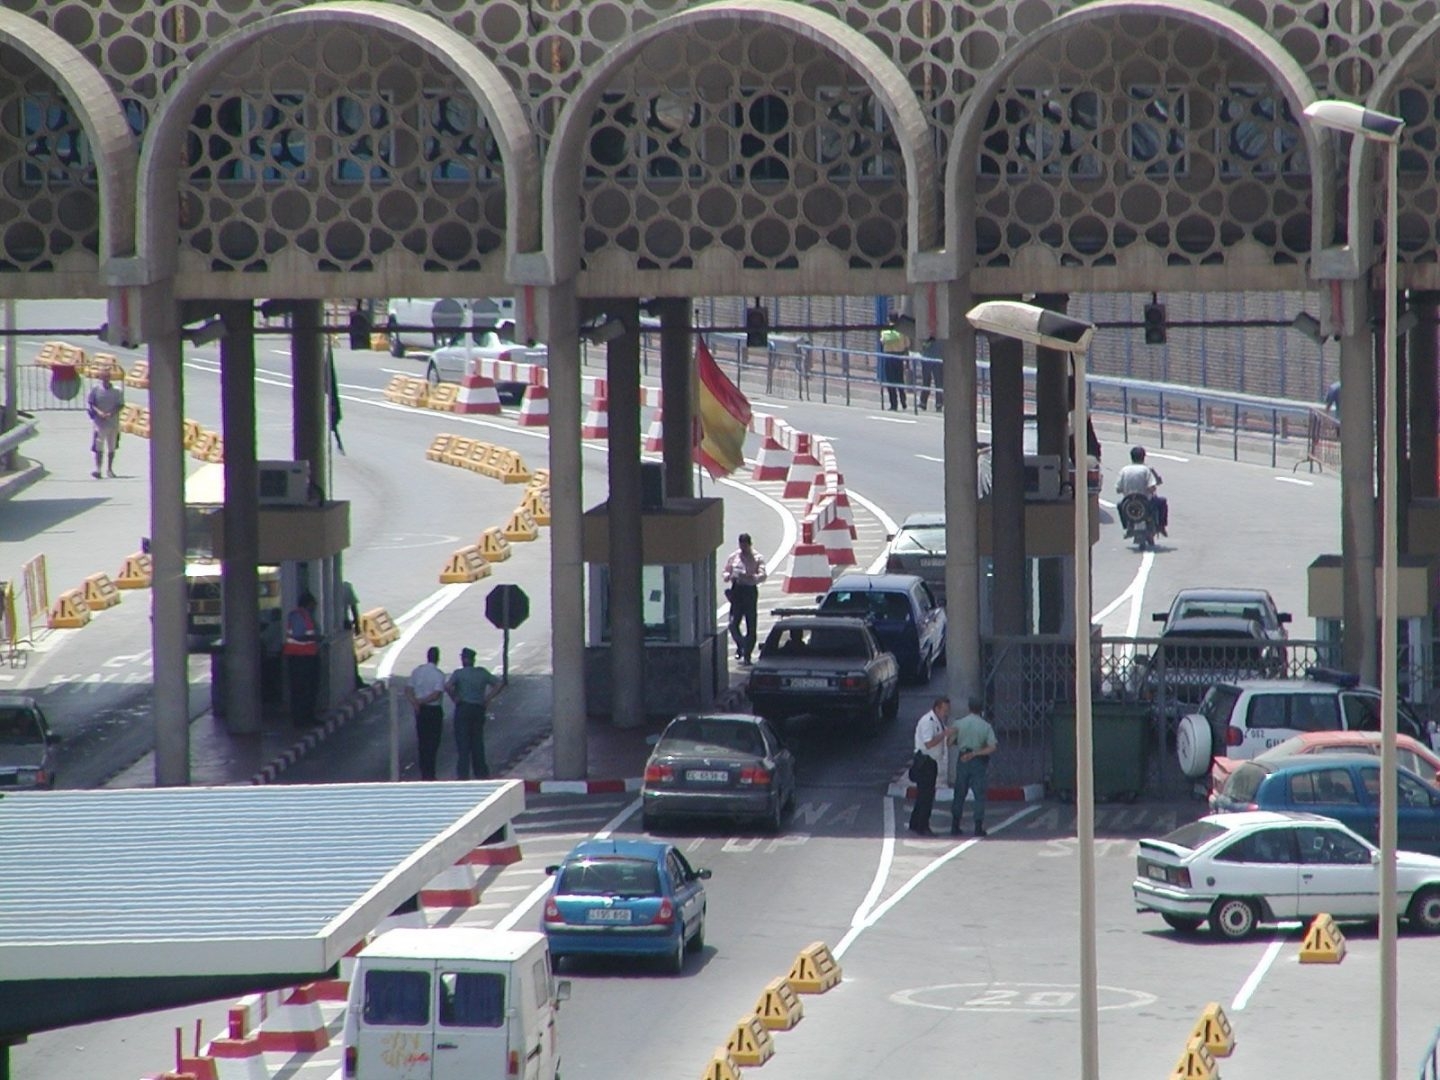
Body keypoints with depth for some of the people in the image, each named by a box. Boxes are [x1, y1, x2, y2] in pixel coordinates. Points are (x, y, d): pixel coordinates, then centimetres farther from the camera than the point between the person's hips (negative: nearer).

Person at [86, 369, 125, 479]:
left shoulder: (117, 391, 1)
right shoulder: (95, 390, 0)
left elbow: (121, 405, 2)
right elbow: (89, 404, 0)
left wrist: (112, 413, -14)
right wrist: (98, 412, -17)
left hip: (113, 423, 2)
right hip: (100, 423, -2)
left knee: (111, 447, 10)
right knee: (99, 446, -11)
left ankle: (109, 469, 21)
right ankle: (97, 469, -14)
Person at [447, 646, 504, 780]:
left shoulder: (458, 673, -5)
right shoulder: (482, 672, 7)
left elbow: (448, 686, -21)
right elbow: (499, 684, 6)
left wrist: (454, 698, -7)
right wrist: (488, 699, 5)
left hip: (463, 708, -4)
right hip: (479, 709, 4)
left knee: (463, 743, -3)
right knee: (478, 742, 13)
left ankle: (463, 774, -9)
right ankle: (481, 772, 16)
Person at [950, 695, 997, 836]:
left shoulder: (959, 723, -3)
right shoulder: (986, 726, -6)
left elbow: (951, 742, 1)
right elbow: (992, 748, -12)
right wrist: (974, 754, -12)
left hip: (962, 761, 2)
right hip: (979, 761, -2)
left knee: (960, 794, 11)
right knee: (979, 795, 2)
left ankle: (955, 826, 13)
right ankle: (978, 827, -4)